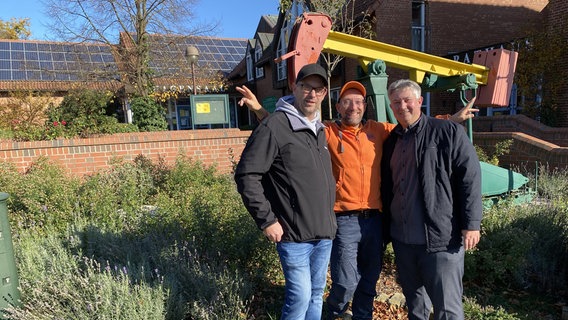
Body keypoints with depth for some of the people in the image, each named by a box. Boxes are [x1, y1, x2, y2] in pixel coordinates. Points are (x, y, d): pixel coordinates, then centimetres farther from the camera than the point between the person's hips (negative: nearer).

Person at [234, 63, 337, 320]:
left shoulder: (319, 130, 12)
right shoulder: (274, 126, -13)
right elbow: (246, 175, -16)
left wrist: (328, 214, 15)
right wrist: (267, 220, -16)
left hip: (325, 232, 8)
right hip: (294, 234, -7)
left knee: (316, 294, 18)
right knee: (300, 296, -1)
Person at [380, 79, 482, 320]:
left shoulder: (448, 132, -5)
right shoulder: (391, 141, 12)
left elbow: (470, 177, -9)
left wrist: (471, 224, -13)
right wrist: (387, 224, 16)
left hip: (442, 238, -6)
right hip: (402, 239, 6)